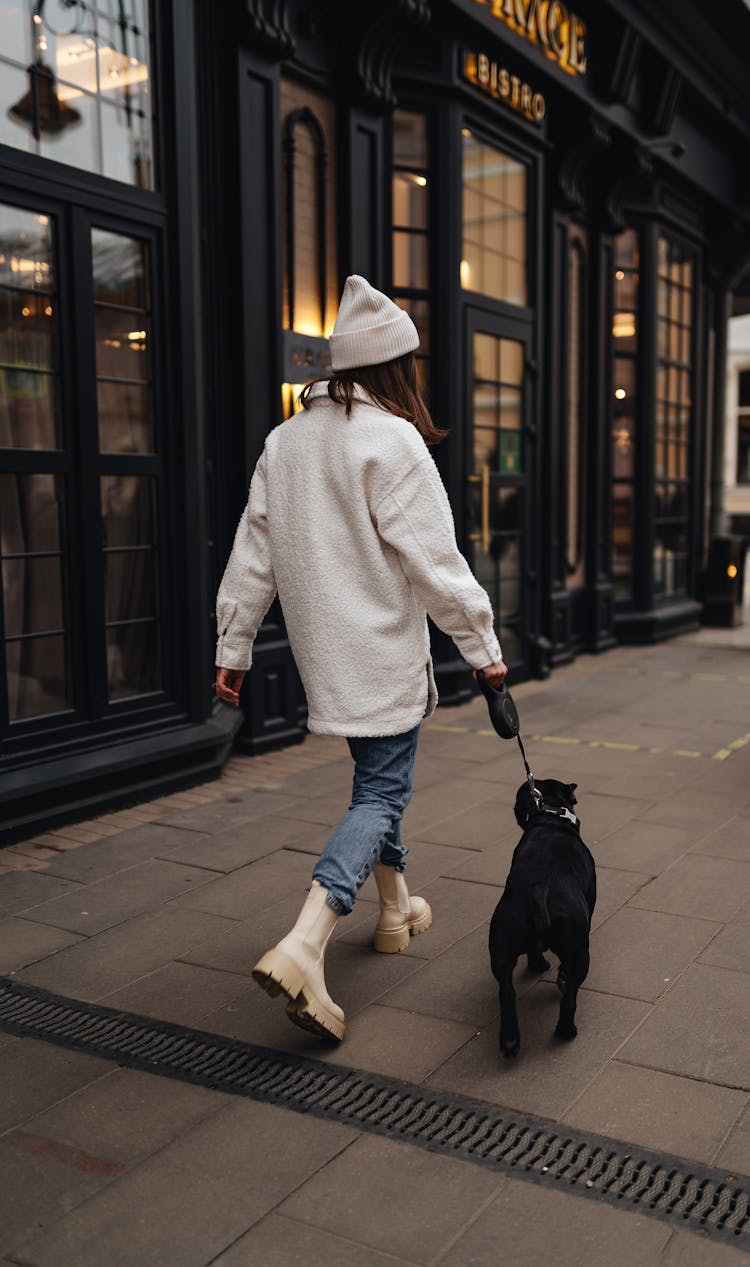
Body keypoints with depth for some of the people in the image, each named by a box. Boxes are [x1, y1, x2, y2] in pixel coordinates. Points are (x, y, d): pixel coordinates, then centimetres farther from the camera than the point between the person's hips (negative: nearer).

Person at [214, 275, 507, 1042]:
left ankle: (395, 909, 36)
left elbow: (252, 554, 8)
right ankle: (303, 948, -16)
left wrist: (233, 648, 13)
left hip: (323, 651, 7)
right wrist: (482, 647, -6)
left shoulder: (285, 440, 6)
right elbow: (434, 561, -16)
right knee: (380, 794, -2)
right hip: (383, 654, -7)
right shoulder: (392, 441, -14)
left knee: (376, 777, 22)